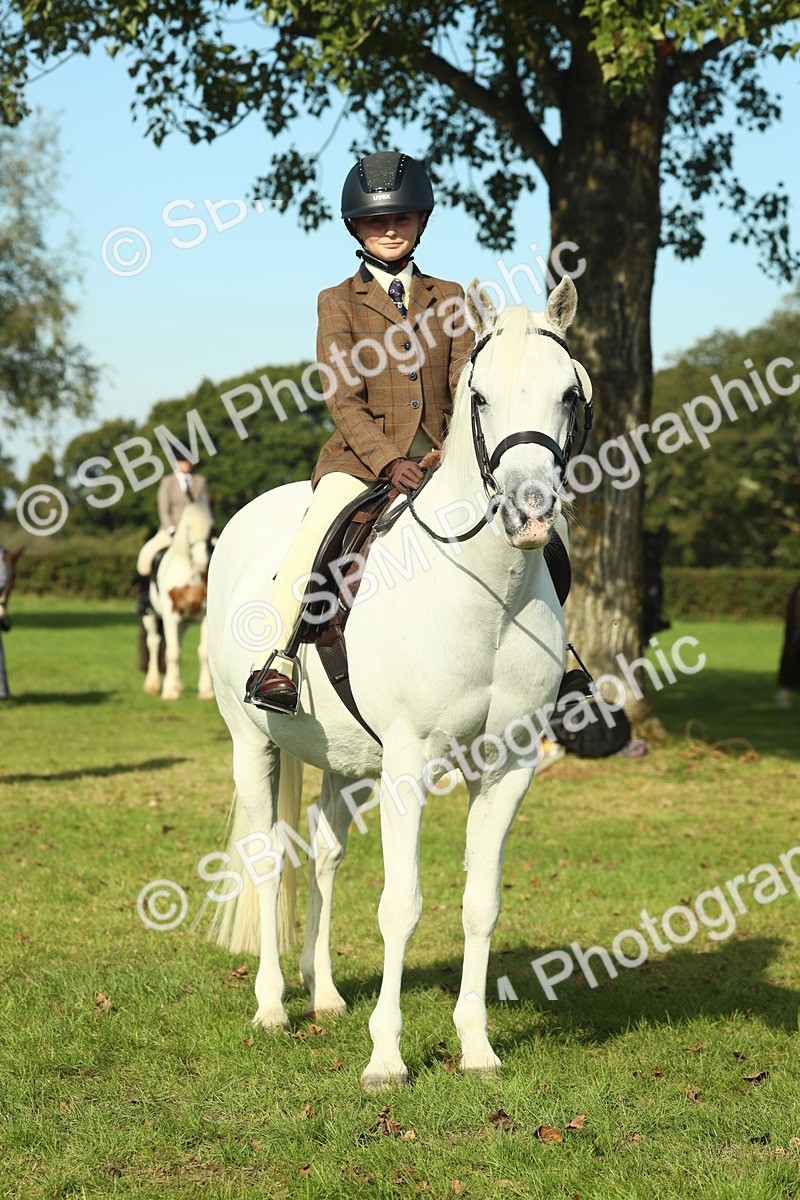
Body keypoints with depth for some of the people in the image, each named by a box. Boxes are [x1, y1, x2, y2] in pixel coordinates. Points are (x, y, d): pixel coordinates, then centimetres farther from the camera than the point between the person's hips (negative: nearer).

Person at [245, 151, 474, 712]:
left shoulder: (448, 297, 15)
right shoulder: (339, 302, 7)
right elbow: (343, 397, -3)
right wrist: (388, 461, -17)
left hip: (438, 456, 3)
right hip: (362, 455, -3)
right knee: (316, 536, -28)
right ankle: (279, 661, -18)